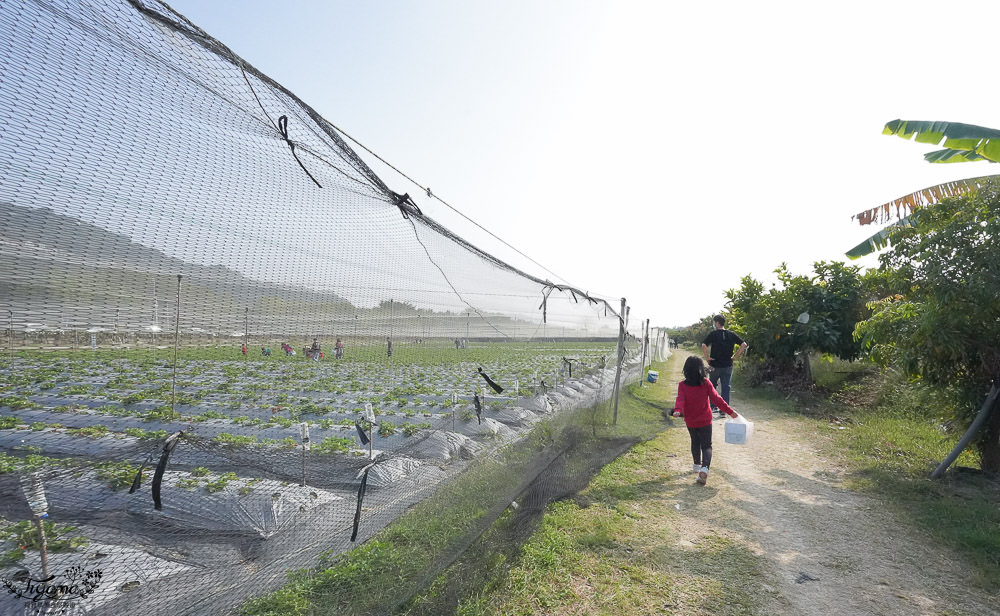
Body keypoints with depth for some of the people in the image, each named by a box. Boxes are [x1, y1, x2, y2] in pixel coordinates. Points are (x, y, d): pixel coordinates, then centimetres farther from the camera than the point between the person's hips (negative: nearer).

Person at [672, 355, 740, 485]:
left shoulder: (682, 385, -11)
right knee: (706, 445, 2)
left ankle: (697, 465, 37)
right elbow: (716, 399, -11)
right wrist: (730, 411, -5)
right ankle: (704, 468, -19)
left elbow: (680, 400, -25)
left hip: (690, 421, 1)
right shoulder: (706, 383, -10)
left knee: (695, 443, 24)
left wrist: (677, 410, -35)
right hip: (705, 421, -1)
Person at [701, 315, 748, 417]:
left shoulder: (713, 334, -8)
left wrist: (707, 357, -10)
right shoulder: (731, 334, 3)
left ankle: (714, 406, 21)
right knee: (726, 388, 6)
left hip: (715, 366, -2)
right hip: (728, 366, 2)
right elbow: (744, 344, -1)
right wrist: (736, 356, 3)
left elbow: (704, 345, -20)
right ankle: (723, 411, 6)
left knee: (712, 386, 19)